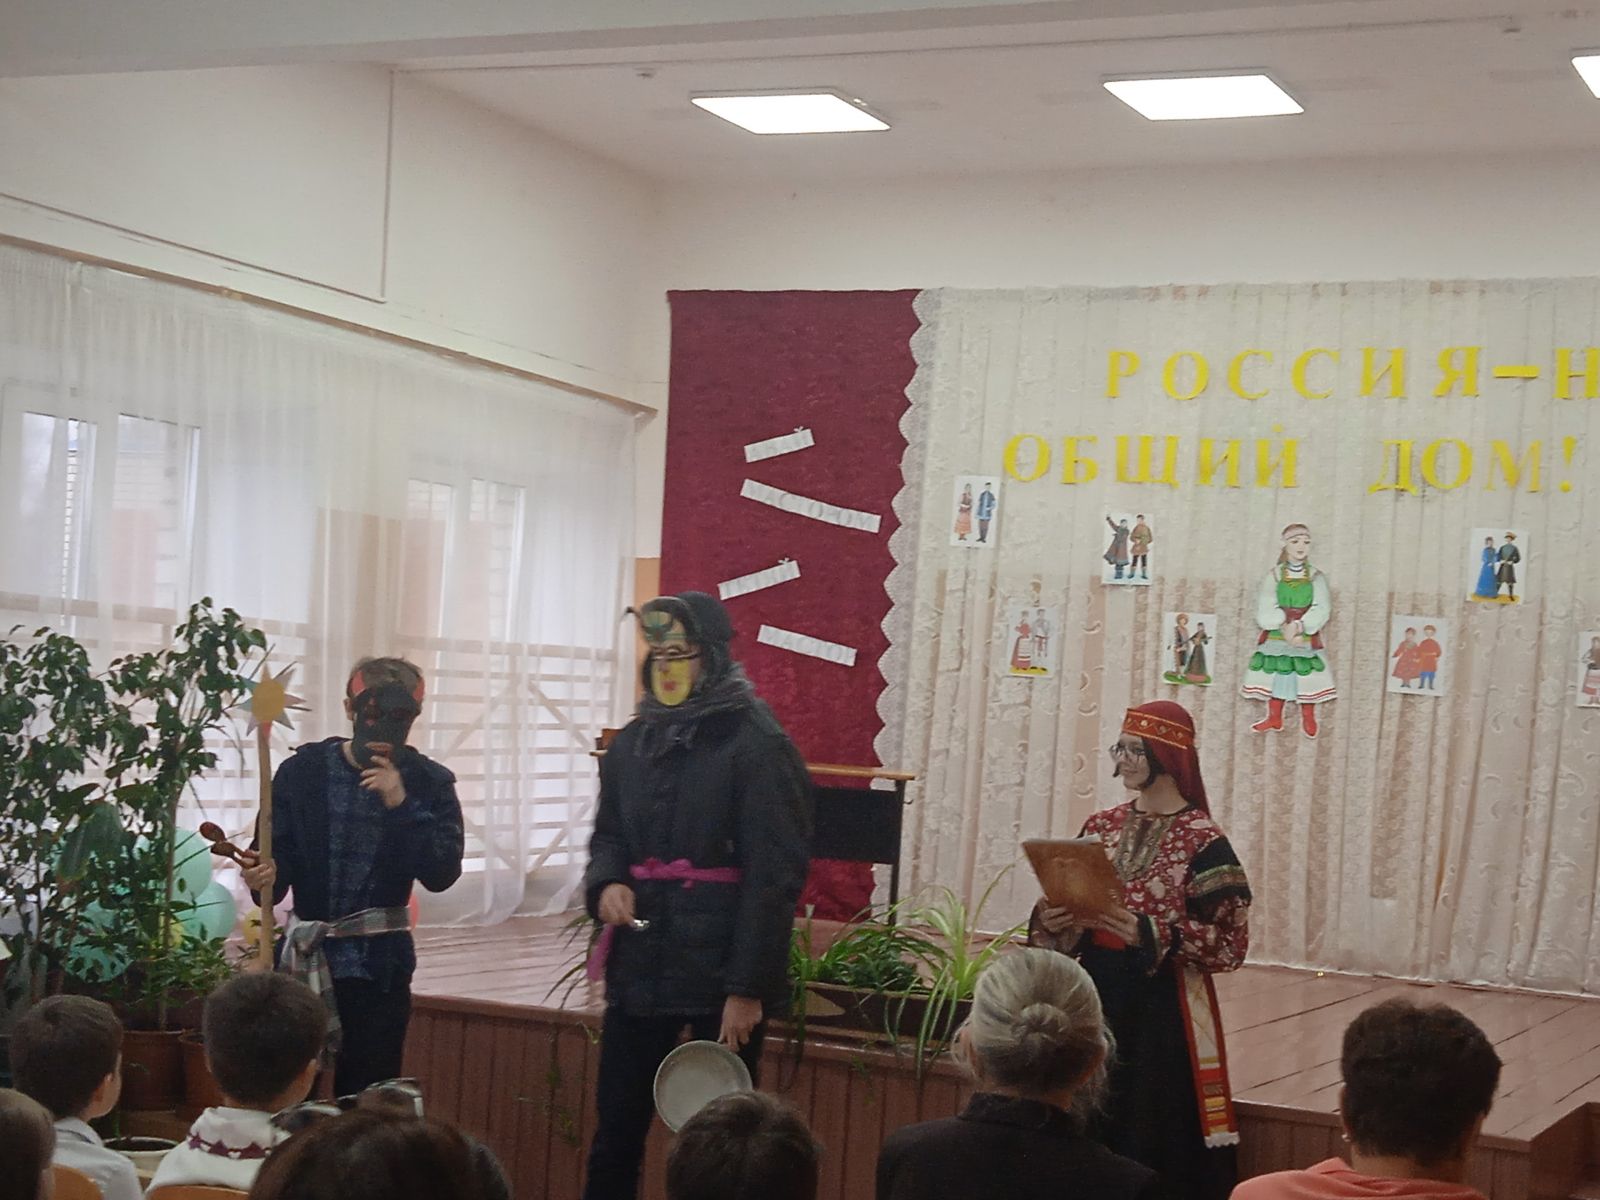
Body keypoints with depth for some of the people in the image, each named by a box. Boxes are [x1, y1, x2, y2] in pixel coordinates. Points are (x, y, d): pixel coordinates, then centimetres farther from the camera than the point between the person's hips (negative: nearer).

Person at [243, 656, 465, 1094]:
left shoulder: (429, 784, -1)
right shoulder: (303, 771, -1)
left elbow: (442, 874, -10)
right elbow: (279, 857, -1)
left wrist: (401, 805, -21)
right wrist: (266, 877, -24)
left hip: (380, 967, 0)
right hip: (305, 958, 0)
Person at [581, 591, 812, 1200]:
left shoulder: (757, 745, -9)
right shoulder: (634, 741, 11)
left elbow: (774, 875, -13)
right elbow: (609, 835, 21)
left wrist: (749, 986, -17)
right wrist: (606, 883, -3)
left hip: (720, 968, -6)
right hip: (642, 965, 6)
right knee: (617, 1126, 7)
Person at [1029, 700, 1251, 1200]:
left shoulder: (1203, 840, -10)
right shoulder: (1101, 826, 8)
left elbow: (1231, 944, -14)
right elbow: (1070, 906, 15)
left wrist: (1150, 935, -24)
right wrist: (1049, 920, -7)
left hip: (1163, 1010, -5)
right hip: (1098, 998, 6)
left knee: (1157, 1136, 0)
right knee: (1091, 1130, 10)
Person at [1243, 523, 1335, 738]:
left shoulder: (1316, 577, 1)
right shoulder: (1274, 576, 1)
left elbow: (1321, 609, -8)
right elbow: (1265, 610, -8)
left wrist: (1300, 626, -21)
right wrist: (1284, 626, -22)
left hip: (1307, 636, 0)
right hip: (1276, 635, 0)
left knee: (1306, 677, -2)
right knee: (1276, 674, 3)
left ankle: (1308, 718, 13)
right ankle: (1274, 717, 16)